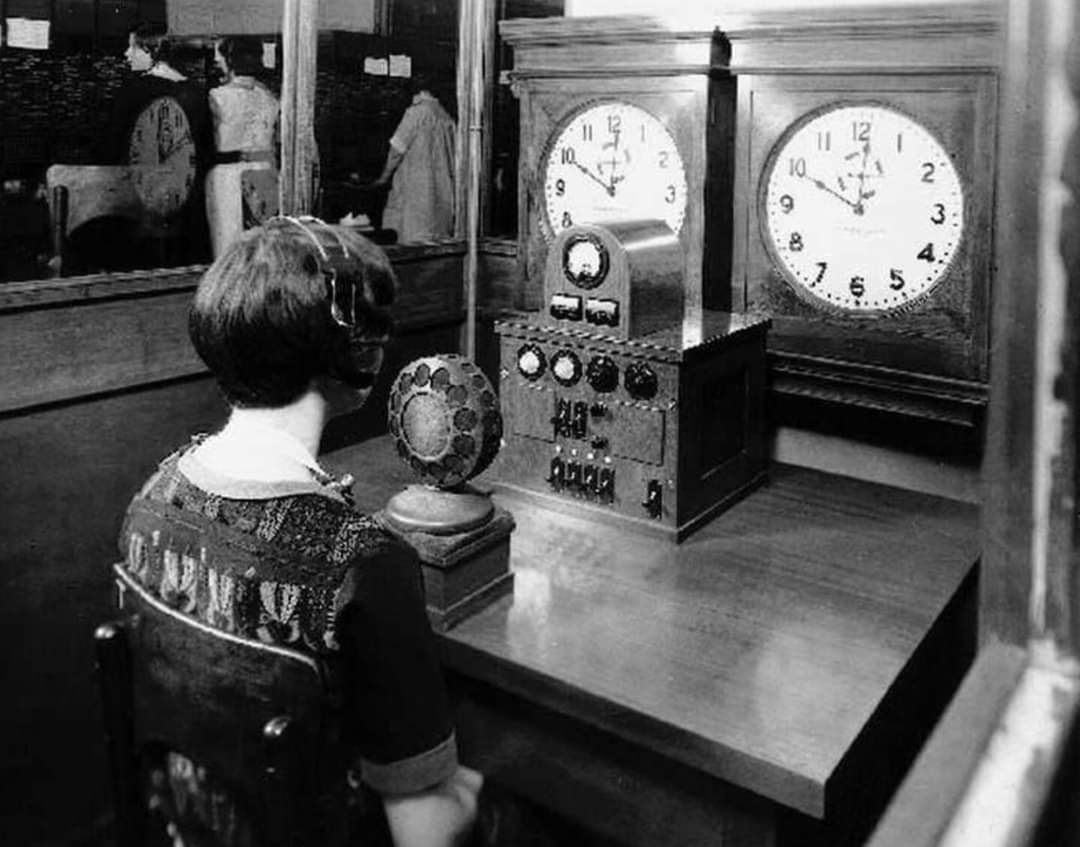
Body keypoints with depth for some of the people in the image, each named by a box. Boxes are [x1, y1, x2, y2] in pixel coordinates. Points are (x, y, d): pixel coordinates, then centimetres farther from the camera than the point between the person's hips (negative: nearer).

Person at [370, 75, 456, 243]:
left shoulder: (416, 112, -8)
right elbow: (452, 155, 13)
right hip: (441, 184, 7)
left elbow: (398, 147, -7)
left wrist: (385, 176, 3)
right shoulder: (445, 115, 10)